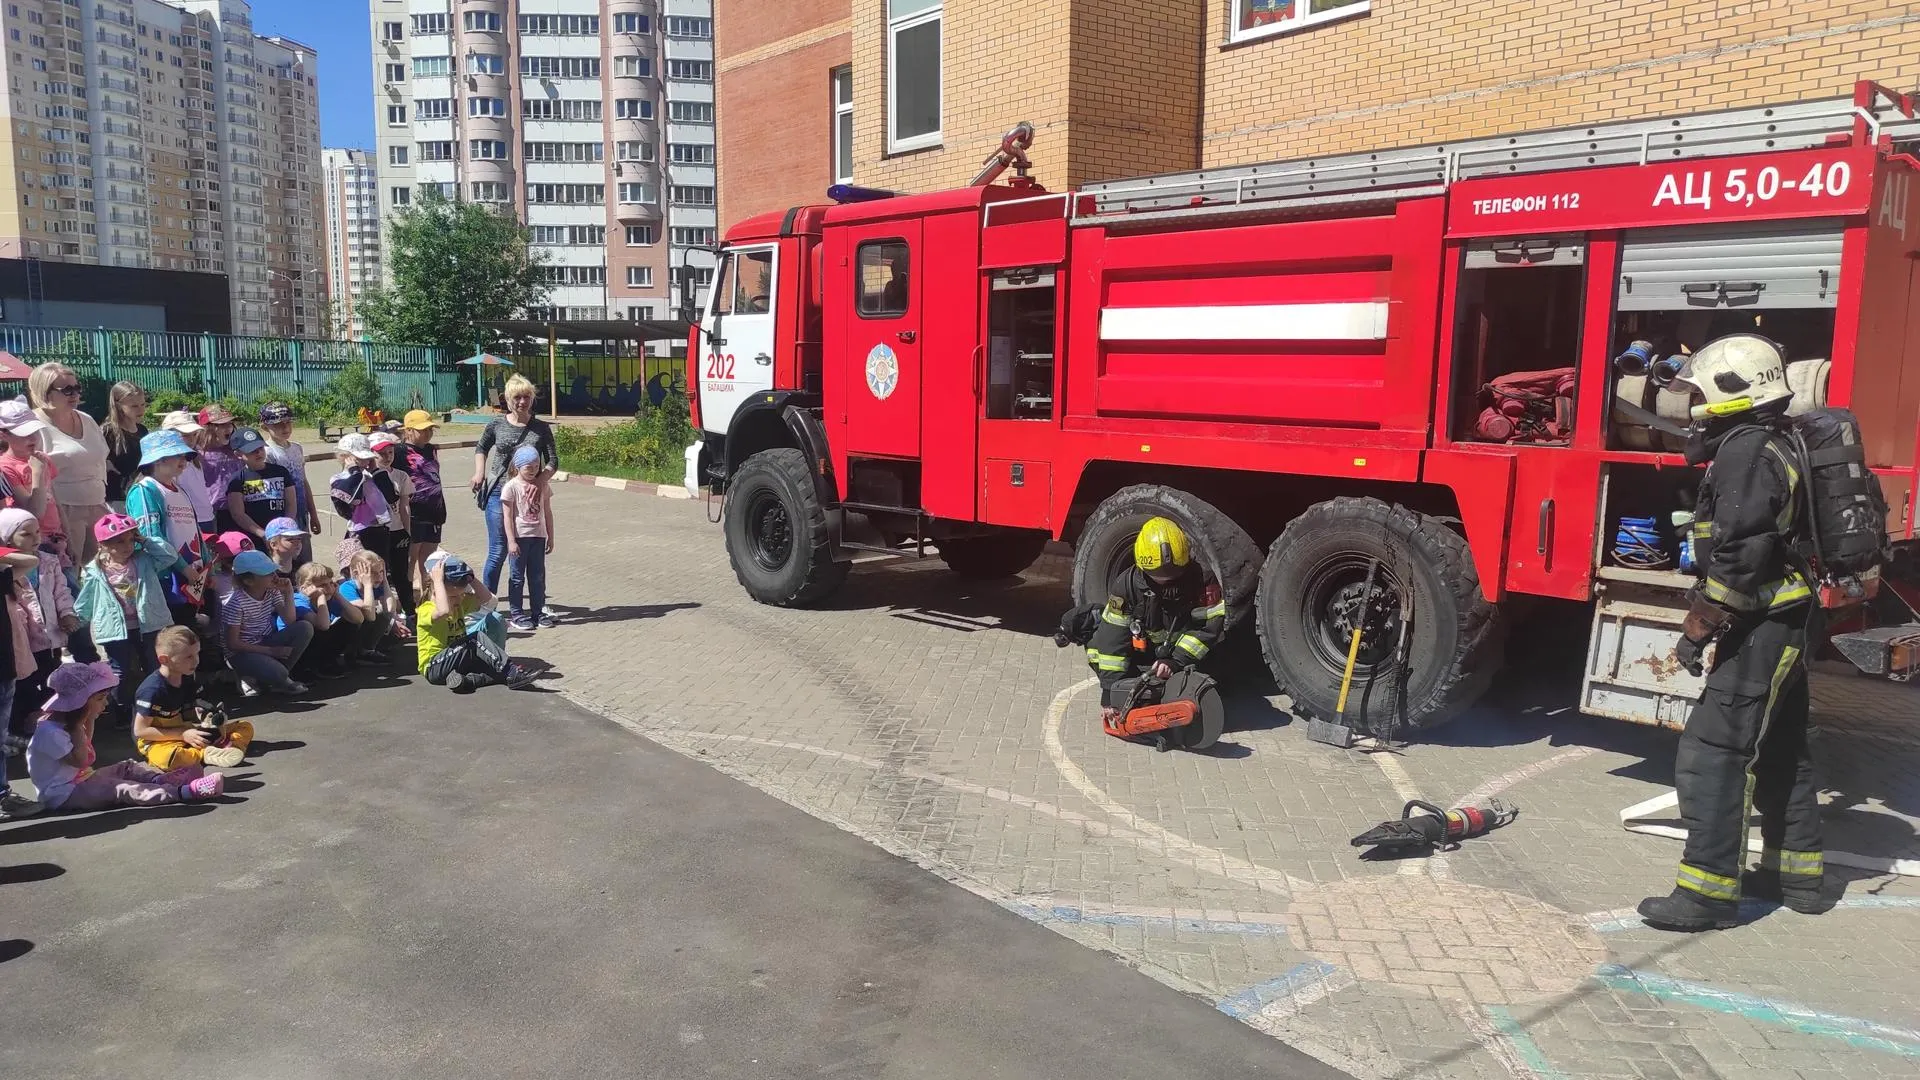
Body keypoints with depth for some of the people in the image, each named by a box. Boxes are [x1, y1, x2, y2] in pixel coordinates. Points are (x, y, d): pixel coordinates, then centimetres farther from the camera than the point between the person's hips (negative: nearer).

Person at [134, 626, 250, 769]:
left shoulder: (189, 679, 2)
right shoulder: (153, 689, -22)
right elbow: (140, 730, -19)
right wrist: (184, 735, -21)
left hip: (187, 734, 8)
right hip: (159, 741, -7)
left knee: (245, 727, -1)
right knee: (166, 758, -45)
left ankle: (227, 746, -31)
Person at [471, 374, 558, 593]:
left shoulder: (541, 428, 1)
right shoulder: (497, 425, 2)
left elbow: (552, 461, 0)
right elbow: (481, 448, 20)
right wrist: (479, 472, 5)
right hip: (499, 493, -1)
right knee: (498, 551, -3)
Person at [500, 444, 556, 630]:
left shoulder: (542, 485, 6)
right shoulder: (511, 487, -8)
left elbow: (547, 512, 11)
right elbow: (507, 517, -10)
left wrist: (550, 538, 10)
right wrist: (511, 541, -14)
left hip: (538, 536, 4)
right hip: (519, 537, -4)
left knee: (538, 576, 10)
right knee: (518, 576, 4)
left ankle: (538, 612, 19)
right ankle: (515, 613, 11)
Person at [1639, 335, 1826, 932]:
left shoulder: (1747, 453, -18)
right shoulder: (1777, 448, 14)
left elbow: (1737, 560, -24)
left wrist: (1698, 629, -19)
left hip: (1757, 634, -11)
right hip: (1785, 628, 11)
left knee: (1711, 755, -9)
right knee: (1782, 752, 19)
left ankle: (1708, 893, -6)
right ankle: (1799, 876, 30)